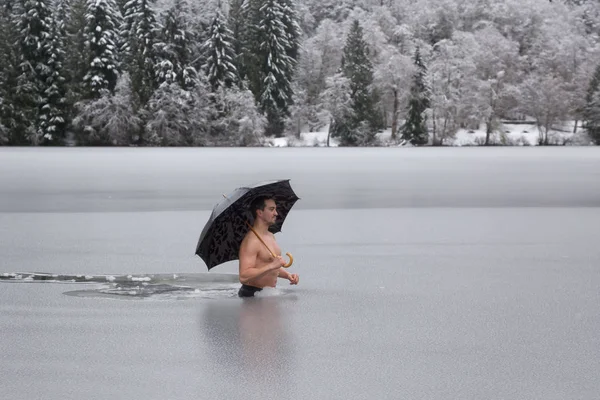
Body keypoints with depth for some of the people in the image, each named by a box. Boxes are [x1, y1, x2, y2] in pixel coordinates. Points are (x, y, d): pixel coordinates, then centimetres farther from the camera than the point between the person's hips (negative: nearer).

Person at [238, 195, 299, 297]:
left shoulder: (271, 236, 15)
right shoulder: (251, 240, -16)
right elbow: (243, 277, -26)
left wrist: (287, 275, 11)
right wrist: (271, 266, -30)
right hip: (252, 294, -8)